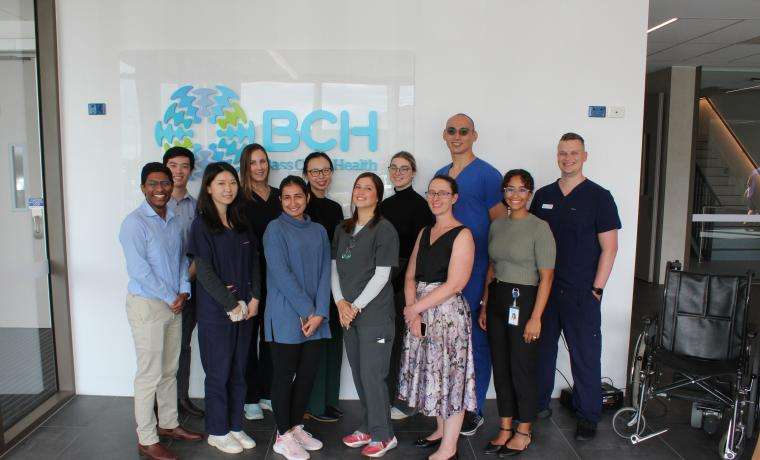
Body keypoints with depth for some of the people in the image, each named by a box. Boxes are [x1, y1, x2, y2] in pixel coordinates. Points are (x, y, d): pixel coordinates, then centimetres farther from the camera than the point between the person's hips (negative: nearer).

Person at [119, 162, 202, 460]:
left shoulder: (174, 222, 11)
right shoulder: (134, 222, -12)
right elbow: (138, 269, -17)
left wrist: (183, 291, -3)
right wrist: (170, 298, -13)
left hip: (174, 305, 7)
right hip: (146, 304, -7)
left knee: (170, 370, 16)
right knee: (150, 374, -1)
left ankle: (168, 424, 31)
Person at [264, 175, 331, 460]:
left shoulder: (319, 231, 11)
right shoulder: (275, 229, -4)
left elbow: (324, 273, 5)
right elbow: (281, 273, -13)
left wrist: (320, 313, -7)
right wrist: (306, 310, -15)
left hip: (316, 318, 5)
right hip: (286, 317, -5)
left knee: (308, 374, 11)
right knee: (285, 375, 4)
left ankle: (296, 426, 28)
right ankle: (283, 436, 18)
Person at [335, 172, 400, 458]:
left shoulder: (384, 229, -7)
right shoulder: (342, 229, 12)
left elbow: (381, 275, -12)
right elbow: (334, 268, 11)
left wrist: (356, 306, -13)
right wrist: (340, 302, -3)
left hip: (375, 314, -6)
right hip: (348, 314, 6)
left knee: (372, 375, -3)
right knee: (359, 374, 12)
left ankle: (383, 435, 14)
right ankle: (368, 427, 28)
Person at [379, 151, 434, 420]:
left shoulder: (418, 204, -8)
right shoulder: (385, 204, 14)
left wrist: (403, 279, -15)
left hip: (405, 280, -6)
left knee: (399, 339, 0)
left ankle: (403, 401, 15)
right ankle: (390, 397, 25)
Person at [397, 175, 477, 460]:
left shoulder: (462, 234, -9)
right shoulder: (425, 233, 13)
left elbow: (454, 285, -17)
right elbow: (410, 276, 8)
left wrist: (415, 307, -12)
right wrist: (413, 312, -7)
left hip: (448, 312, -7)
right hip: (420, 313, 7)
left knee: (449, 374, 1)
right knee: (431, 372, 15)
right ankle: (441, 430, 34)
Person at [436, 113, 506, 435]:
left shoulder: (487, 175, -6)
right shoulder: (440, 175, 13)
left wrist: (490, 270, -11)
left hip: (475, 272, -6)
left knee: (476, 339, 3)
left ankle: (474, 410, 18)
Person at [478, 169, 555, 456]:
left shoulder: (539, 228, -10)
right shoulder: (497, 225, 9)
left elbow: (546, 277, -12)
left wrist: (535, 318, -16)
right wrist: (485, 306, 12)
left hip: (523, 301, -6)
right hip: (496, 300, 6)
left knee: (521, 368, 4)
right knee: (500, 367, 11)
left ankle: (524, 432, 22)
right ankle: (505, 429, 26)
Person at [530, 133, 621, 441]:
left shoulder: (598, 196, -3)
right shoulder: (543, 195, 9)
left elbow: (609, 247, -4)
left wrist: (596, 289, -9)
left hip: (581, 292, -4)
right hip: (543, 288, 4)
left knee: (585, 356, 4)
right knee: (541, 350, 13)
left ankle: (588, 416, 18)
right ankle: (539, 404, 28)